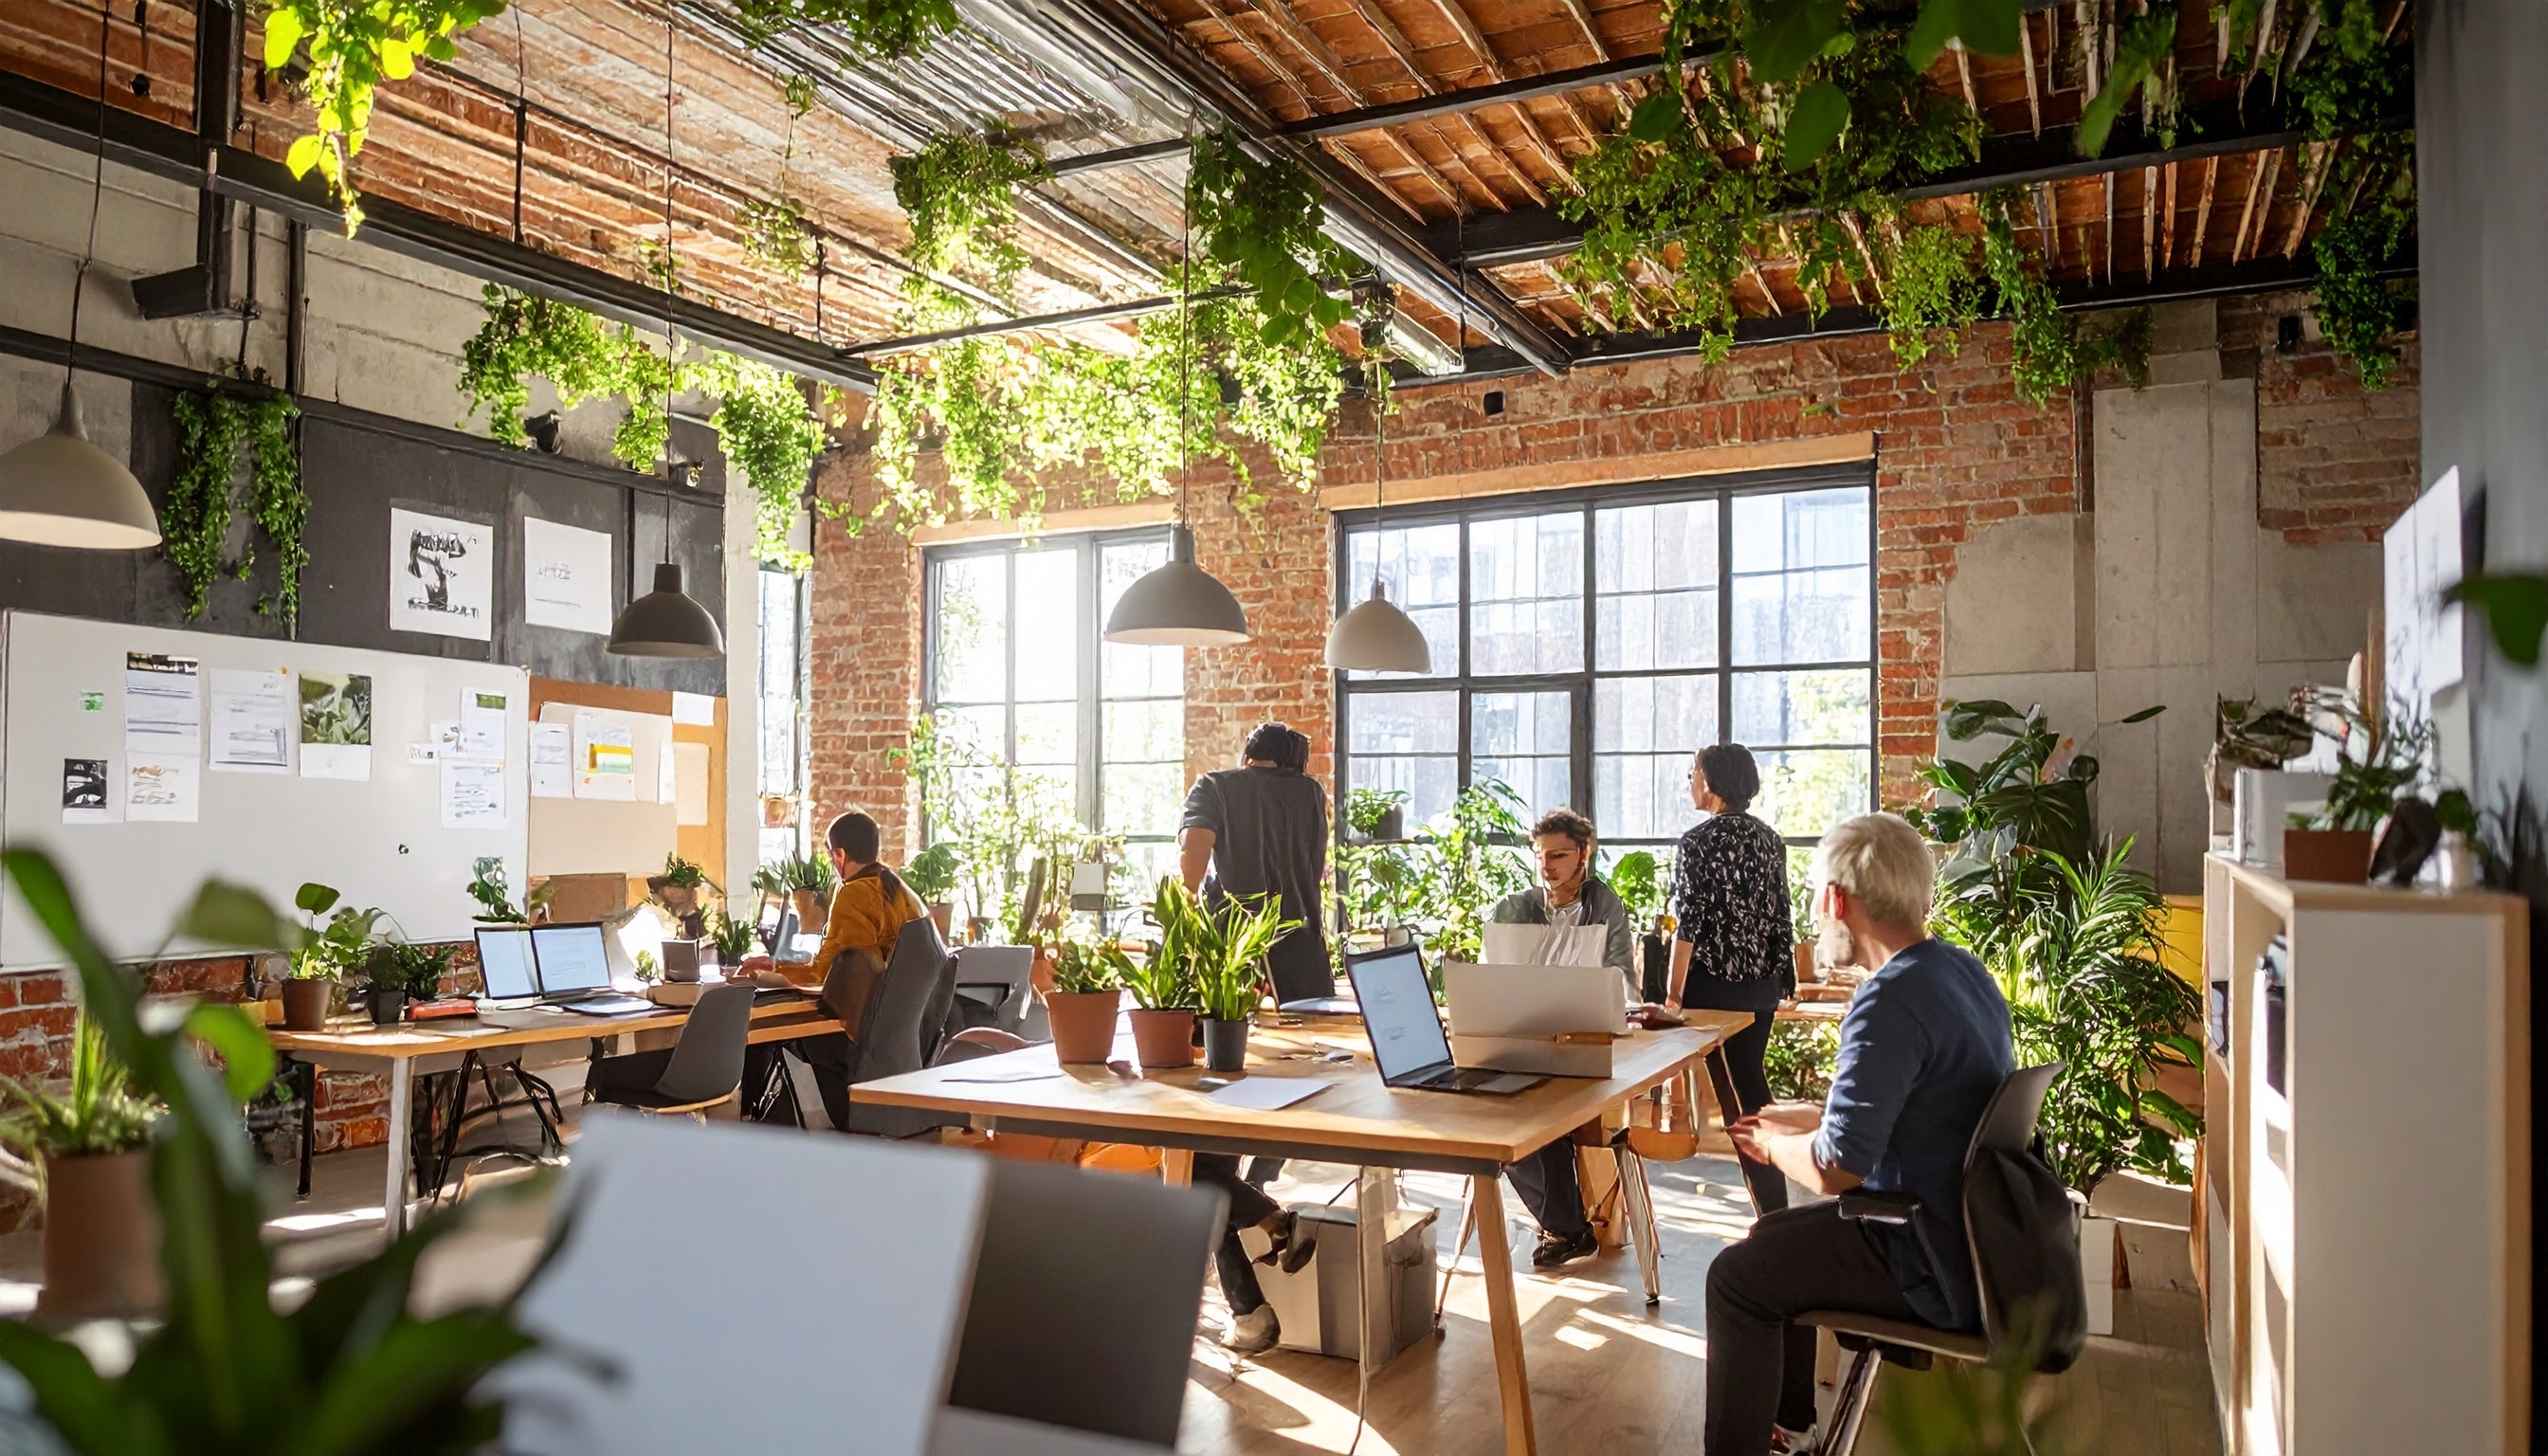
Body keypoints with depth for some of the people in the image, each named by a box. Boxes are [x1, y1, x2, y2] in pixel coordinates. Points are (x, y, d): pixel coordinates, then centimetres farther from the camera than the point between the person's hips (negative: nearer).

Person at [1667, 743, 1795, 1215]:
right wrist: (1782, 979, 17)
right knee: (1751, 1080, 16)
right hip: (1764, 984, 6)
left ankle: (1772, 1209, 1)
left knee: (1733, 1091, 1)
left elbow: (1689, 924, -15)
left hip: (1715, 985, -6)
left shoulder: (1699, 841, -12)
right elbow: (1780, 915, 10)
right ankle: (1774, 1206, 21)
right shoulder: (1769, 839, 6)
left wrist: (1674, 995, -11)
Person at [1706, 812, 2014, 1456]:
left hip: (1941, 1269, -10)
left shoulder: (1890, 1003, -27)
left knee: (1737, 1277, -2)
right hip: (1976, 1231, 10)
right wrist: (1808, 1117, 14)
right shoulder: (1964, 971, 4)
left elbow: (1834, 1168, -28)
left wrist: (1773, 1146, -7)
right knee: (1775, 1238, 21)